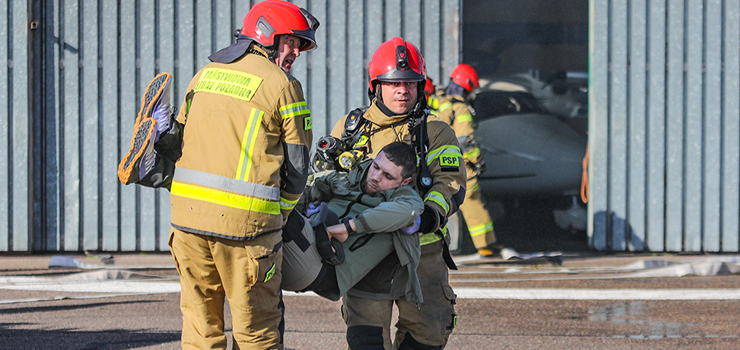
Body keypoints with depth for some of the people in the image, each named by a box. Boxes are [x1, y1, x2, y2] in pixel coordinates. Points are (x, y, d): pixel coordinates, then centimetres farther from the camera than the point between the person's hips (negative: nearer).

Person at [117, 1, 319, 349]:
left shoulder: (204, 74, 15)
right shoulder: (282, 86, -2)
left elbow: (181, 136, 17)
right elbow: (297, 165, 0)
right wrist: (280, 215, 15)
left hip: (187, 212, 5)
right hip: (244, 218, -5)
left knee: (199, 317, 11)